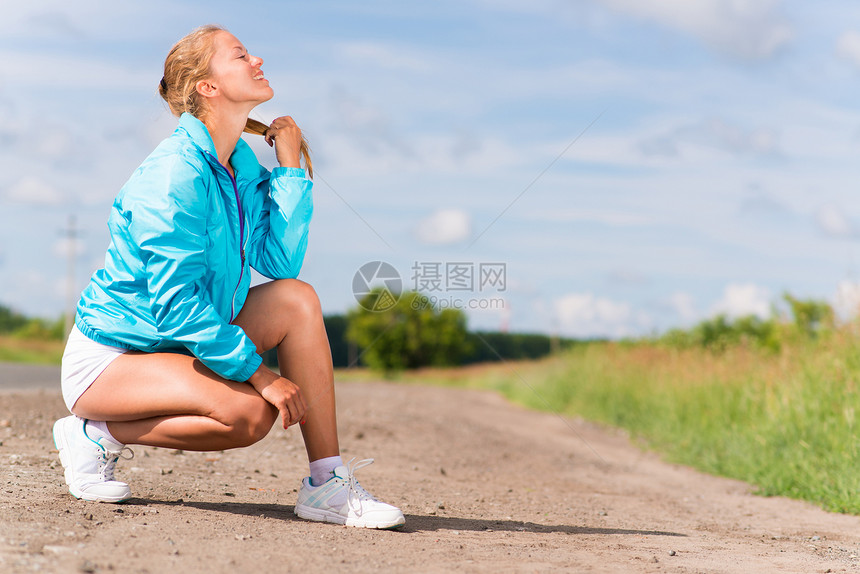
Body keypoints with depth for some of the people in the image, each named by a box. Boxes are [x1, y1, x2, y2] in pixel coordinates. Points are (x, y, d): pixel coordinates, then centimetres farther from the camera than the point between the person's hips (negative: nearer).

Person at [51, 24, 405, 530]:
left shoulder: (242, 165, 6)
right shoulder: (175, 175, -22)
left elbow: (279, 262, -6)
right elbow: (177, 302, -26)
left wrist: (290, 167, -4)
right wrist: (260, 373, -25)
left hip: (183, 341, 9)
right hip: (110, 353, -9)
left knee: (297, 298, -10)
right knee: (250, 412, -30)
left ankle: (327, 485, -12)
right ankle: (98, 434, -7)